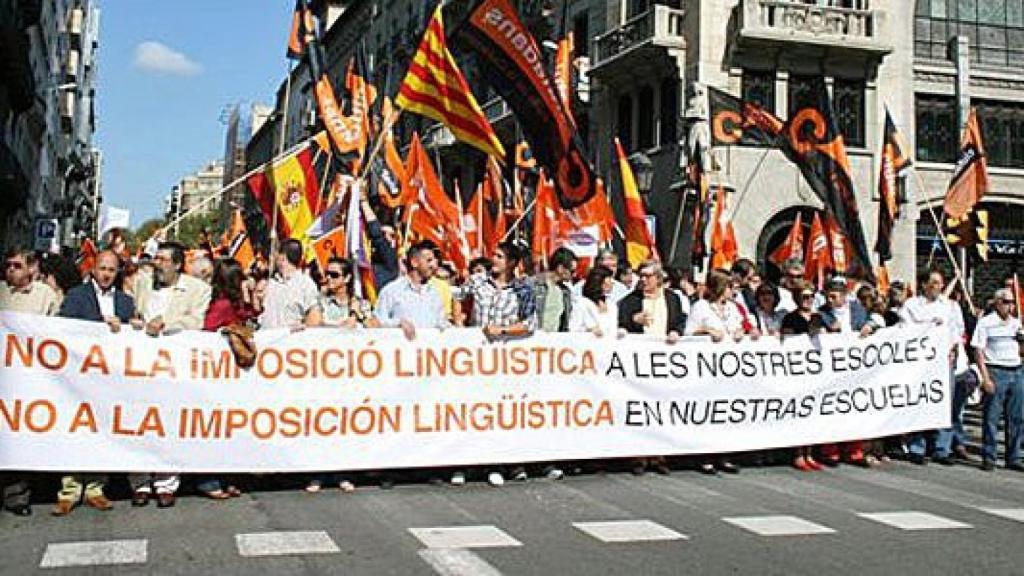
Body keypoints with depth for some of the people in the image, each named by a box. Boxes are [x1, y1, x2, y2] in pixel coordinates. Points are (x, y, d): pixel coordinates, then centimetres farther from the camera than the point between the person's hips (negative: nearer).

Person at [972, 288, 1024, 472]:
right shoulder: (986, 323, -2)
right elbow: (979, 351, -5)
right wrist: (986, 378, -12)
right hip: (996, 372, -5)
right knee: (992, 417, -2)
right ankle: (988, 458, 5)